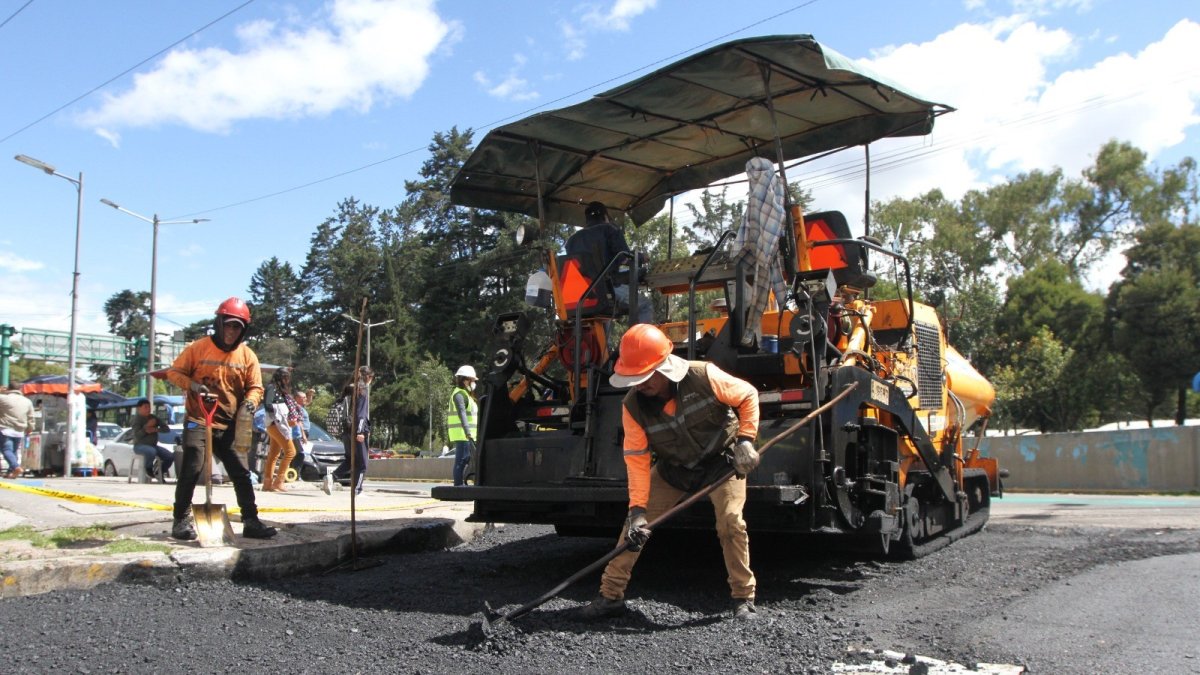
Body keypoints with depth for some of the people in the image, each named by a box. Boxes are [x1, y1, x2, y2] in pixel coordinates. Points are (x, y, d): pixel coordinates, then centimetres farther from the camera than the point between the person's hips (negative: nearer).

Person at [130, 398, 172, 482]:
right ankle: (148, 469, -11)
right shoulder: (136, 419, -6)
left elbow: (166, 428, 5)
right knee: (152, 451, -40)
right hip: (140, 445, -6)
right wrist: (147, 426, -22)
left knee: (170, 456, -13)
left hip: (153, 445, 6)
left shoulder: (153, 417, 9)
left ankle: (160, 472, 11)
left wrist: (155, 429, -12)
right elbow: (137, 435, -20)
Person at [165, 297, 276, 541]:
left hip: (230, 426, 3)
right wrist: (192, 385, -16)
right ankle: (182, 520, 5)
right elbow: (174, 372, 3)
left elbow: (255, 387, 7)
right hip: (198, 422, -3)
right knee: (191, 470, -8)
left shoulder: (247, 355, 3)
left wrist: (250, 401, -16)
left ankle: (251, 521, 9)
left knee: (241, 474, 3)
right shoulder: (198, 348, -3)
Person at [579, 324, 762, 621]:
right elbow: (637, 460, -17)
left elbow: (748, 395, -13)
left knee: (731, 521, -17)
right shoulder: (633, 407, -21)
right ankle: (611, 595, 9)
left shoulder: (704, 377, -29)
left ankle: (744, 598, 3)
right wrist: (638, 509, -23)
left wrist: (745, 440, -22)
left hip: (721, 460, -2)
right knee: (634, 526, -3)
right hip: (673, 469, 3)